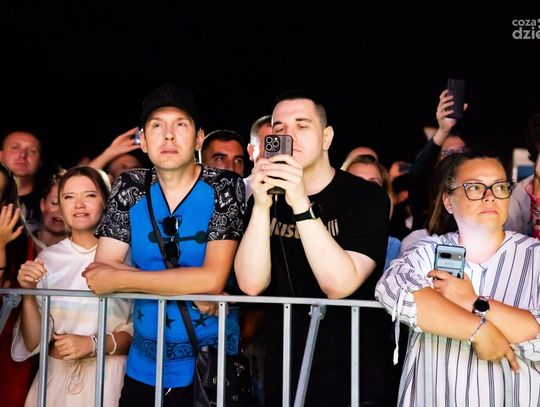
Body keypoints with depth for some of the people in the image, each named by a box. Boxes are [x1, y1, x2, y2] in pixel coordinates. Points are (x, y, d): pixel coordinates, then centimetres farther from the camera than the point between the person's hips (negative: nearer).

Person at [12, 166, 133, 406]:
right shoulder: (47, 259, 2)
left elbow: (142, 330, -5)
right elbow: (33, 344, 0)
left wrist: (93, 344, -17)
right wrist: (28, 294, -14)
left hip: (109, 376, -2)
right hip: (56, 374, 2)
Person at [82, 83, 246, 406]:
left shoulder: (225, 188, -11)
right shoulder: (130, 188, -1)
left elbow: (213, 280, -20)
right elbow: (101, 270, -6)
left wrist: (118, 279, -16)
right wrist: (189, 288, -16)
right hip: (144, 368, 3)